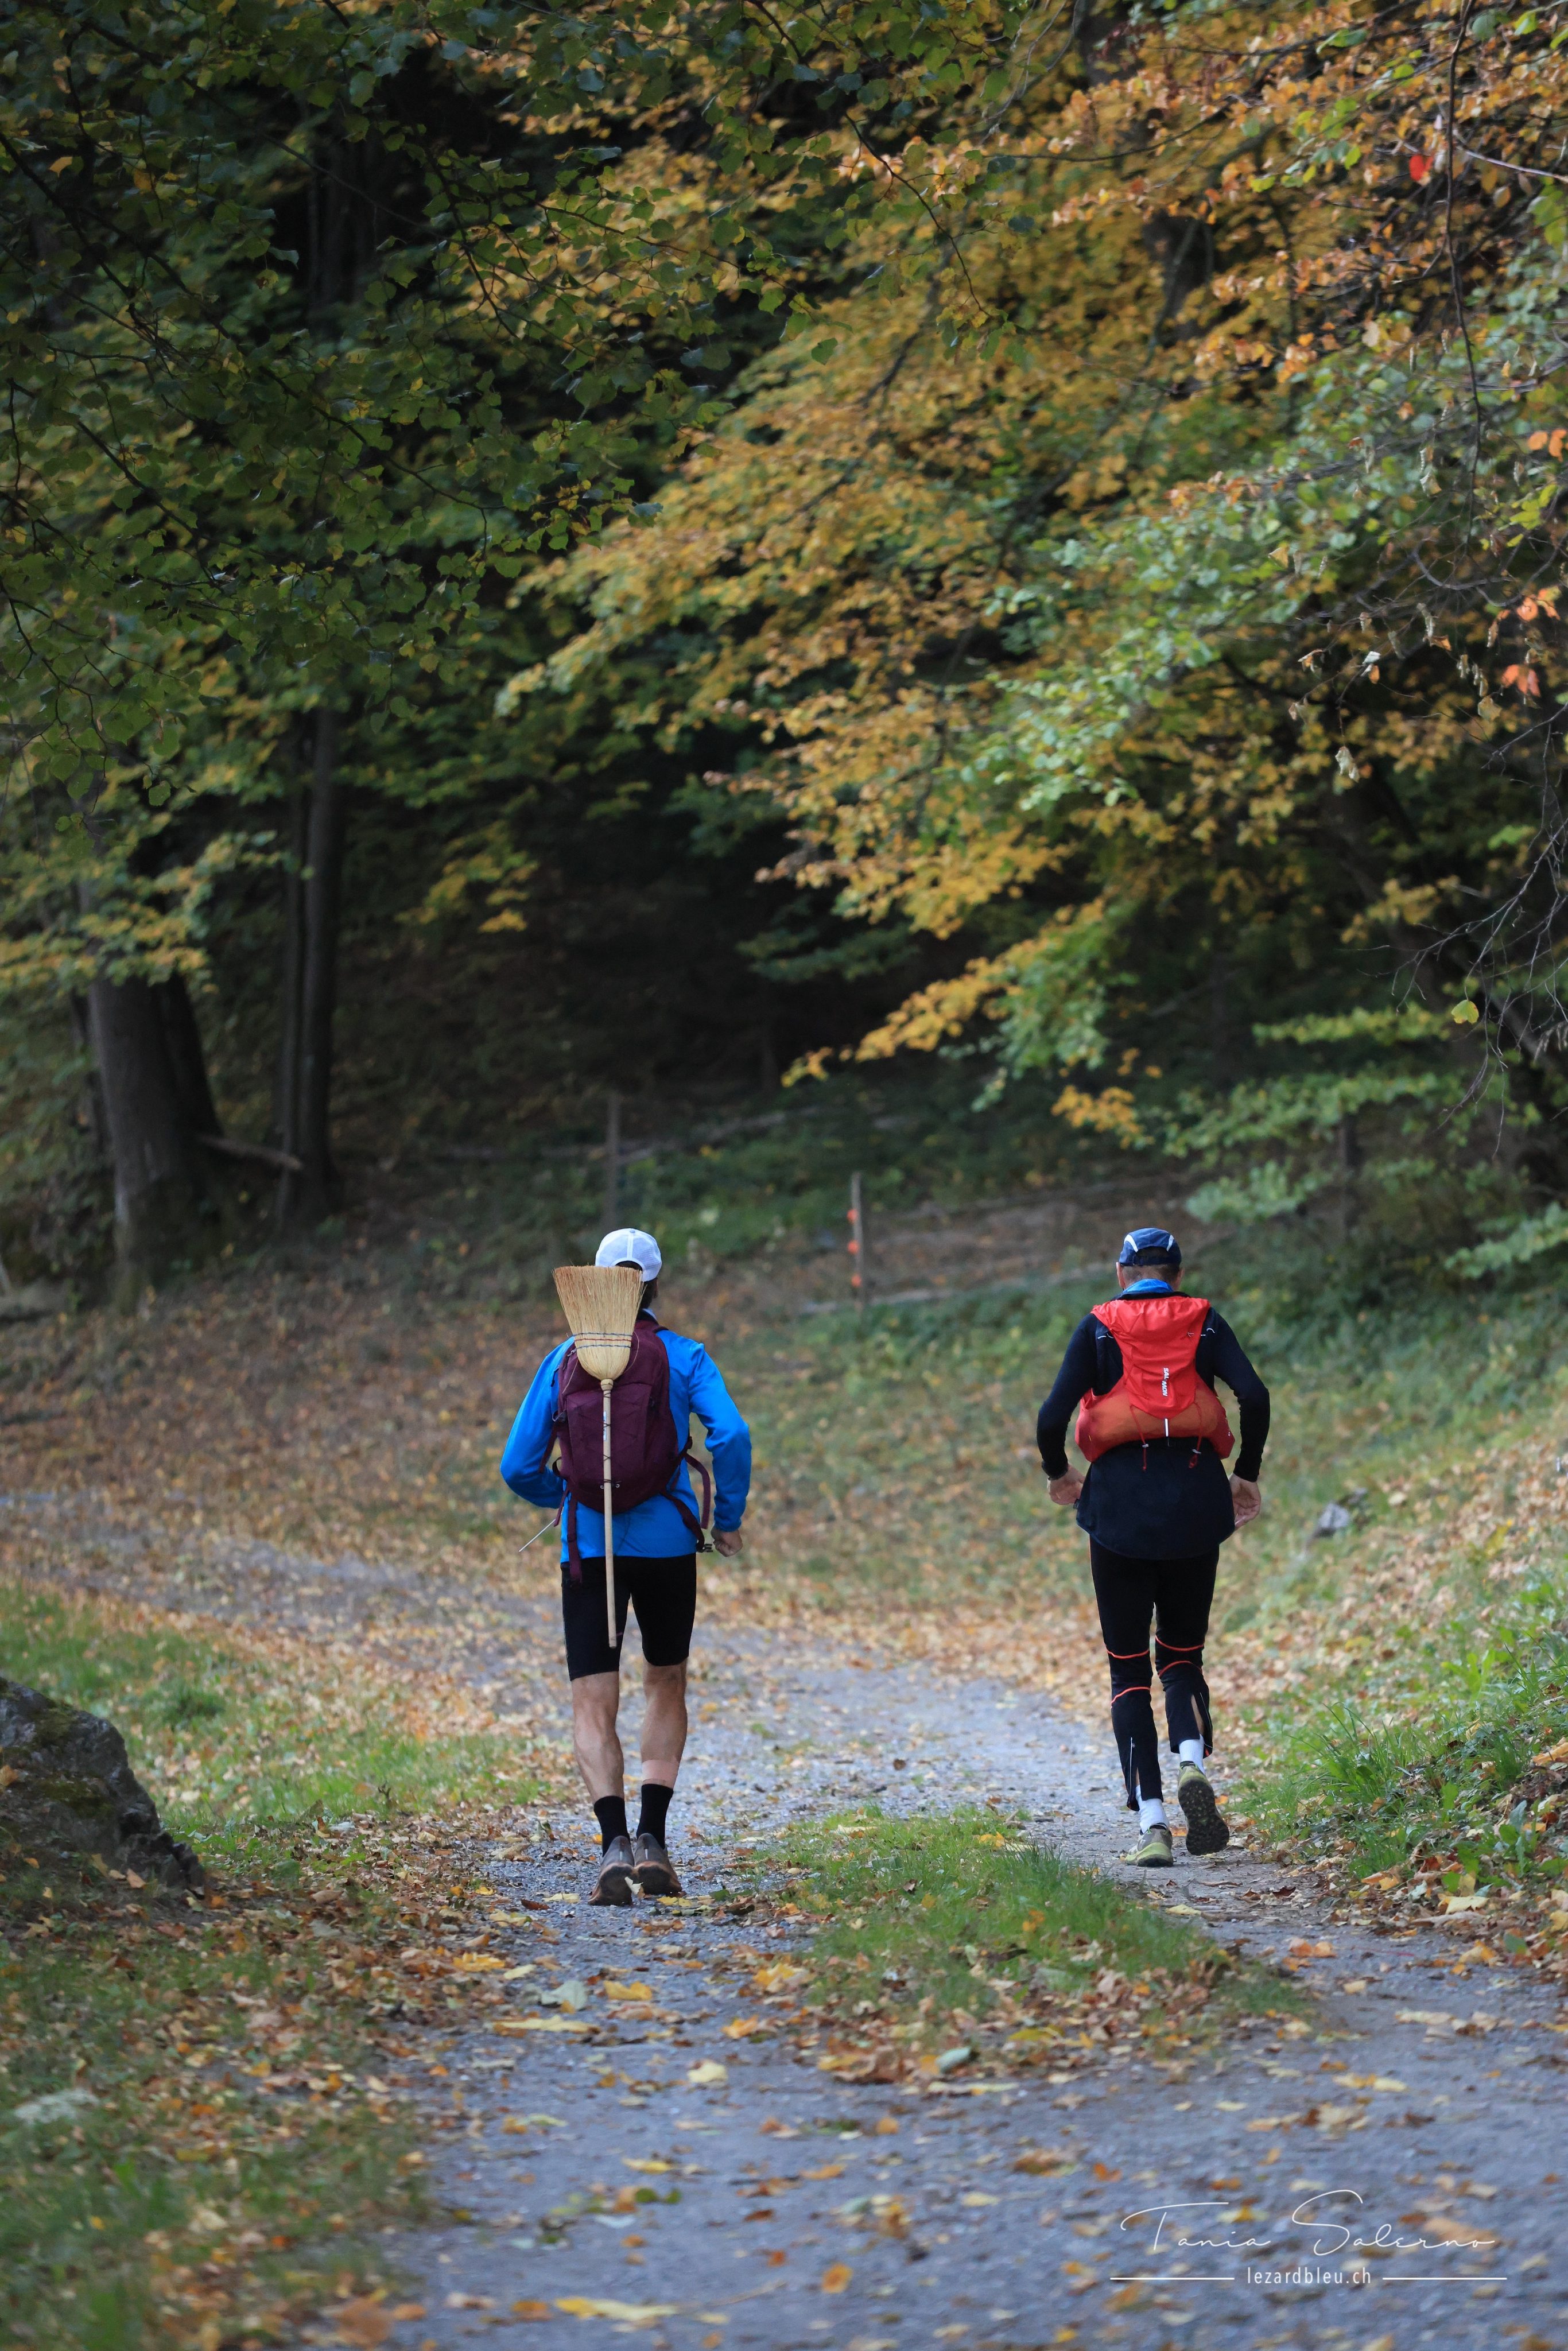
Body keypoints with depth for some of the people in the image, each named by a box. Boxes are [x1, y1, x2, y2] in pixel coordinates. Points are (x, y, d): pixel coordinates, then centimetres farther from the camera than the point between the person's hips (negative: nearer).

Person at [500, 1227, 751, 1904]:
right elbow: (731, 1435, -15)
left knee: (593, 1705, 0)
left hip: (588, 1546, 0)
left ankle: (614, 1841, -21)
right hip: (667, 1543, 0)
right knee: (665, 1686, 19)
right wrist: (729, 1518, -1)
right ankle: (652, 1837, 6)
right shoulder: (684, 1356, 0)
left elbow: (519, 1466, 3)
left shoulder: (564, 1360, 3)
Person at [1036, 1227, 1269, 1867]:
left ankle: (1151, 1824, -4)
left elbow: (1052, 1416, -7)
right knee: (1182, 1653, 18)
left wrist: (1057, 1474, 12)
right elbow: (1254, 1396, -8)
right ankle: (1192, 1761, -12)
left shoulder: (1099, 1328, 3)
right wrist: (1247, 1474, 7)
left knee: (1129, 1666, 7)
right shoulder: (1204, 1322, 6)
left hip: (1122, 1500, -1)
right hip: (1196, 1499, 1)